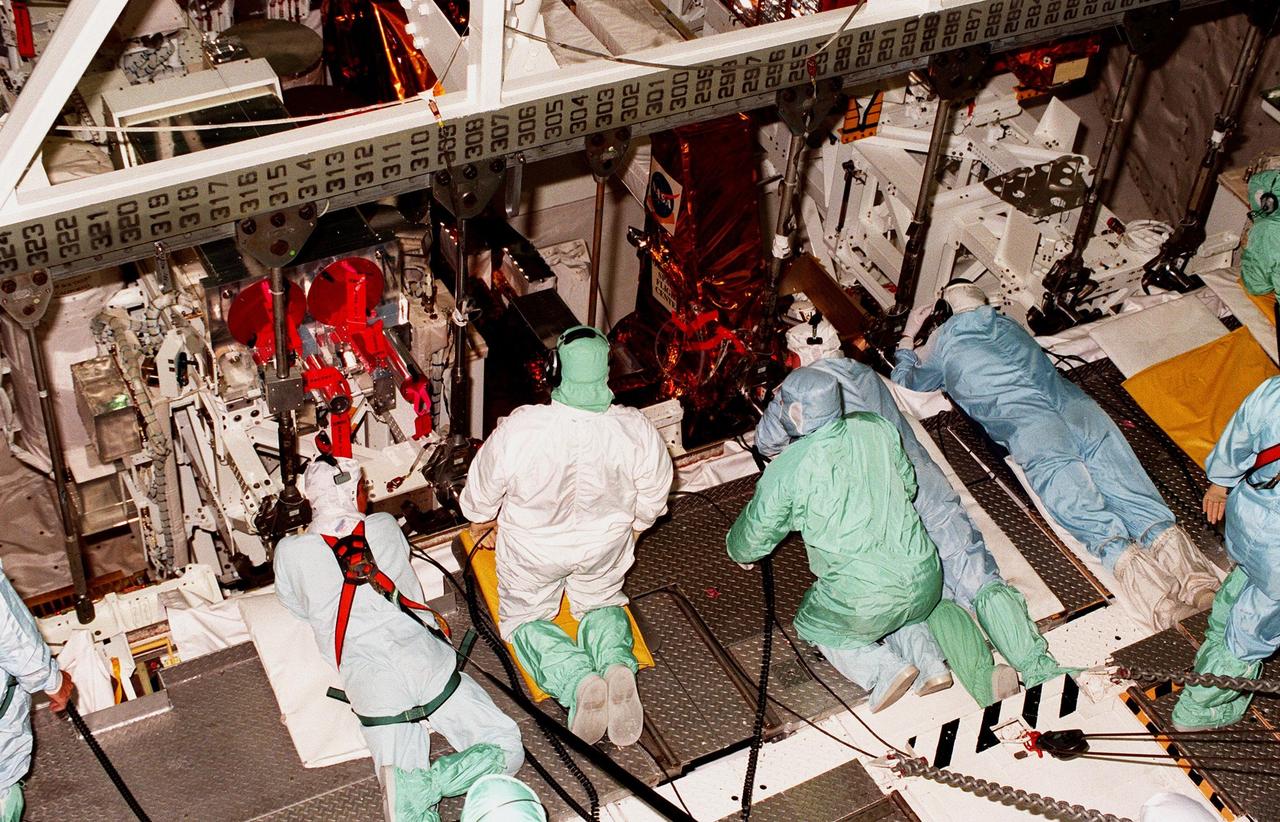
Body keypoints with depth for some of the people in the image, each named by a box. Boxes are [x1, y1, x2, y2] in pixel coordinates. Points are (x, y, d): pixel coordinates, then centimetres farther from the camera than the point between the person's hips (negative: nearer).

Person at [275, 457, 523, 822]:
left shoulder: (290, 552, 8)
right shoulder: (385, 526, 12)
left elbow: (296, 605, 26)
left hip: (370, 681, 0)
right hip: (425, 660, 0)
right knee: (506, 749, 6)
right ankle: (426, 785, -21)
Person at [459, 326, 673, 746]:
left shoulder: (518, 431, -32)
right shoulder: (638, 432, -26)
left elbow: (482, 493, -13)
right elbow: (649, 506, -9)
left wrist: (479, 527, 11)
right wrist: (628, 538, 14)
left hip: (532, 550, -2)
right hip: (605, 547, 2)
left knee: (525, 620, 22)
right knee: (601, 605, 30)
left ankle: (578, 680, -9)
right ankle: (616, 664, -5)